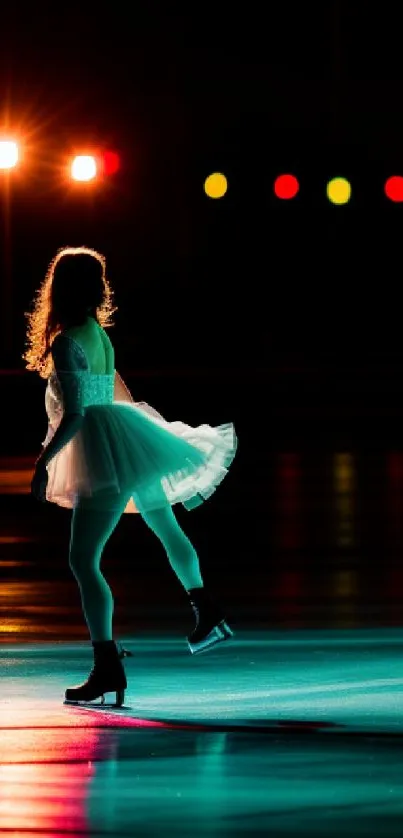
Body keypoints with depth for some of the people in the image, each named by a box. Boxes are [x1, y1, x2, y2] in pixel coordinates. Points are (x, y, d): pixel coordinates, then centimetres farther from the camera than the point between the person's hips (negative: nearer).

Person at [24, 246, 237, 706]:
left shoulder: (66, 343, -18)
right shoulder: (98, 333, 8)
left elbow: (74, 415, -23)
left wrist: (43, 462, -20)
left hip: (110, 458, -10)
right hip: (129, 451, 10)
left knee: (82, 560, -12)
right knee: (166, 529, 27)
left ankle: (107, 666, -18)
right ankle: (208, 615, 46)